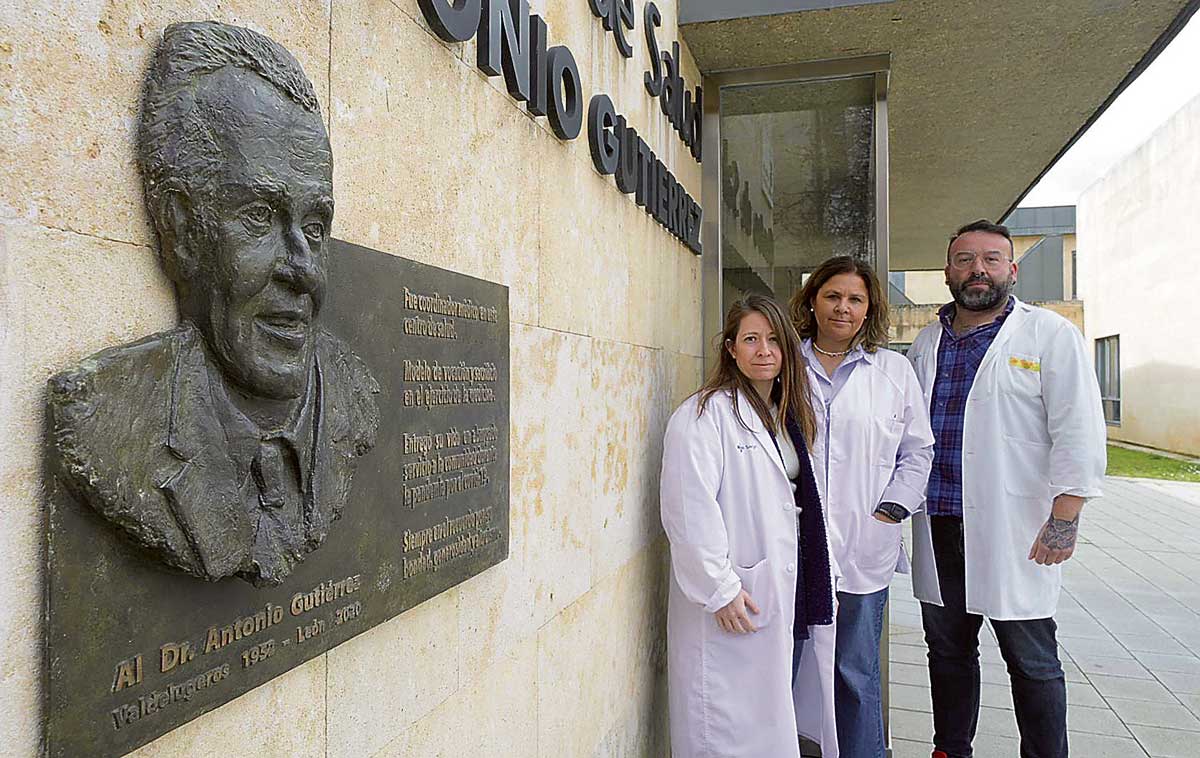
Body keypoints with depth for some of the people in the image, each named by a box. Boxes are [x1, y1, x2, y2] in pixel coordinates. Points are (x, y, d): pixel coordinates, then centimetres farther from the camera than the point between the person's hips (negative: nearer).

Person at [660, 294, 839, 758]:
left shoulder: (788, 415, 15)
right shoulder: (704, 415, -12)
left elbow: (807, 507, 18)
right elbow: (691, 511, -19)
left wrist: (824, 580, 14)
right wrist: (719, 590, -19)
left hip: (787, 594, 8)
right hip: (734, 606, -7)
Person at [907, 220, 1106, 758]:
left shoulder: (1050, 335, -3)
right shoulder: (927, 342, 11)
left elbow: (1079, 434, -8)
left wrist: (1064, 520, -14)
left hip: (1014, 532, -5)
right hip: (938, 527, 5)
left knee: (1032, 663, 6)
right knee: (947, 651, 16)